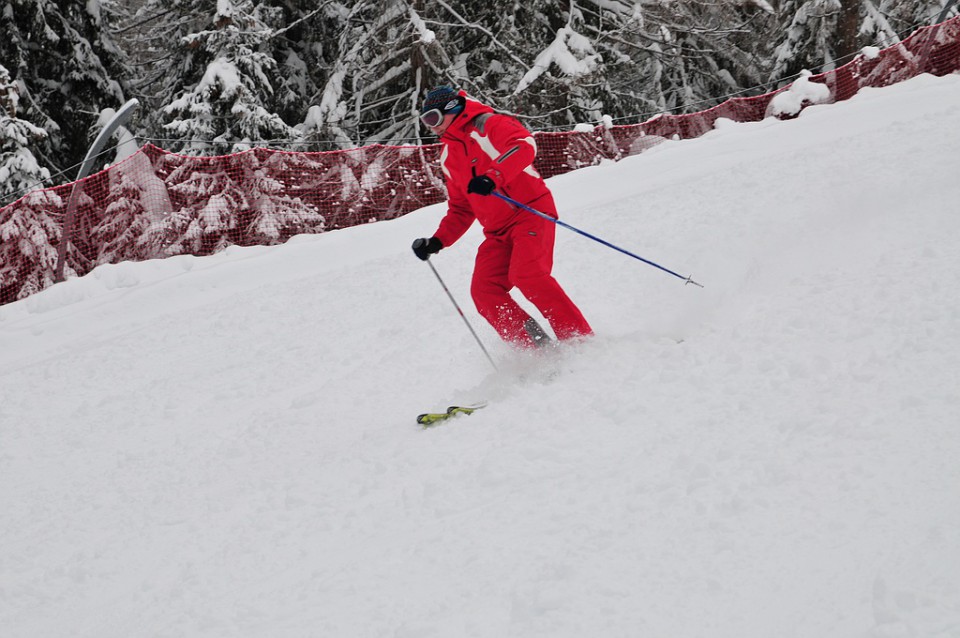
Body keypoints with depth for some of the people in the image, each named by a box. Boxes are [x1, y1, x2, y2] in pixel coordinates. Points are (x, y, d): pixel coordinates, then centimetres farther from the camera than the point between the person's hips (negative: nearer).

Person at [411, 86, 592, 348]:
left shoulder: (488, 125, -3)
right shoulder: (449, 158, 20)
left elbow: (524, 146, -24)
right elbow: (460, 209, 27)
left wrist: (493, 176, -37)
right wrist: (438, 241, 13)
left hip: (531, 211, -8)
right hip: (498, 232, 8)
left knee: (526, 275, -28)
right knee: (484, 292, -11)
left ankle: (581, 340, -22)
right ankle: (537, 350, -11)